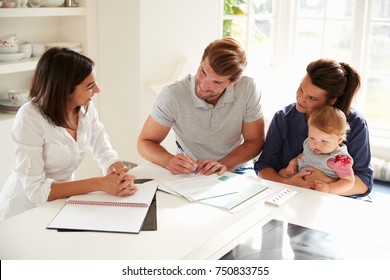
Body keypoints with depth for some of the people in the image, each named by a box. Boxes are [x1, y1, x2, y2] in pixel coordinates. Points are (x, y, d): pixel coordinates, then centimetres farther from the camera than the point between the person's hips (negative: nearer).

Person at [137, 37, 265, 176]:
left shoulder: (248, 89, -17)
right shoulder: (172, 95, -20)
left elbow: (254, 142, -6)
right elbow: (145, 142, -10)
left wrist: (224, 164, -24)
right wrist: (169, 161, -31)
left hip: (236, 168, 1)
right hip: (189, 171, 0)